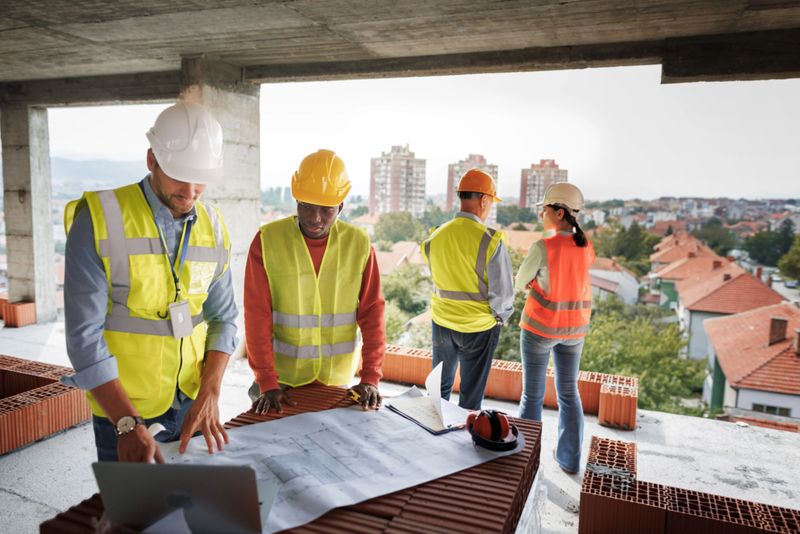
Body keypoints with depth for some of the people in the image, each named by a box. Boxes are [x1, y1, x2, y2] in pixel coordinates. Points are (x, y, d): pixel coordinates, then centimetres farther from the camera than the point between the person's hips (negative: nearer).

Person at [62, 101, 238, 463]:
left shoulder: (212, 227, -2)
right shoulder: (100, 220, -15)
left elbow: (223, 317, 2)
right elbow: (85, 335, -17)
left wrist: (209, 395, -11)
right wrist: (128, 423, -23)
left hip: (192, 401, 4)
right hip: (122, 408, -4)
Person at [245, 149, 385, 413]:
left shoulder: (359, 244, -7)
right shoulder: (267, 240, -12)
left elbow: (372, 312, -6)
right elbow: (257, 315, -12)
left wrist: (370, 377, -12)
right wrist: (267, 382, -16)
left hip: (338, 380, 2)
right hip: (281, 378, -1)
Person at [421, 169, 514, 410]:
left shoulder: (435, 237, -6)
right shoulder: (490, 241, -21)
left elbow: (437, 280, 3)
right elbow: (502, 292, -16)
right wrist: (500, 317, 3)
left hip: (442, 323, 4)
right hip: (478, 328, -4)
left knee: (440, 388, 23)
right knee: (471, 397, 13)